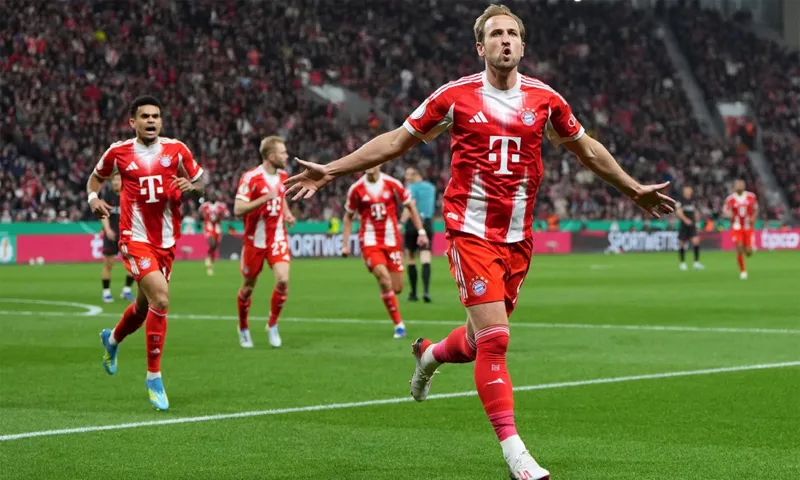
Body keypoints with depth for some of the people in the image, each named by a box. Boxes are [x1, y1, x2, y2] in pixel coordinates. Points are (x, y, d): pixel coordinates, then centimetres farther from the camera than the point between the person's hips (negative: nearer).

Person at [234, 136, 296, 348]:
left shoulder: (283, 176, 5)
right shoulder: (250, 178, -16)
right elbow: (238, 209, -21)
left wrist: (287, 214, 6)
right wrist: (265, 198, -30)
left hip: (278, 237, 4)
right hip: (255, 240, -4)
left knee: (283, 280, -14)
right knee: (248, 287, 8)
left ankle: (272, 325, 7)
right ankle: (243, 328, 32)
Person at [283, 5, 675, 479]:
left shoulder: (545, 99, 5)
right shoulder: (456, 96, -2)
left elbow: (587, 149, 21)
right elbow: (398, 140, 6)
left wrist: (635, 190, 25)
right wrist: (332, 170, 3)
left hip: (518, 236, 4)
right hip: (471, 229, -4)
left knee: (482, 340, 10)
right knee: (494, 337, -14)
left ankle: (429, 355, 46)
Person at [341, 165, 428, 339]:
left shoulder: (392, 184, -4)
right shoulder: (356, 189, -3)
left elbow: (410, 206, 7)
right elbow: (348, 216, 9)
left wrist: (421, 232, 2)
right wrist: (345, 244, 5)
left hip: (392, 240, 1)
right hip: (370, 240, -1)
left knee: (397, 288, 0)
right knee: (384, 278, -22)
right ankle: (398, 324, -11)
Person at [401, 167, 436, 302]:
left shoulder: (412, 187, -4)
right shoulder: (431, 187, 15)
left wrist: (401, 222, -23)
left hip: (413, 224, -4)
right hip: (428, 224, 4)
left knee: (411, 259, 9)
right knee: (426, 259, -6)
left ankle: (413, 293, 11)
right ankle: (426, 290, -25)